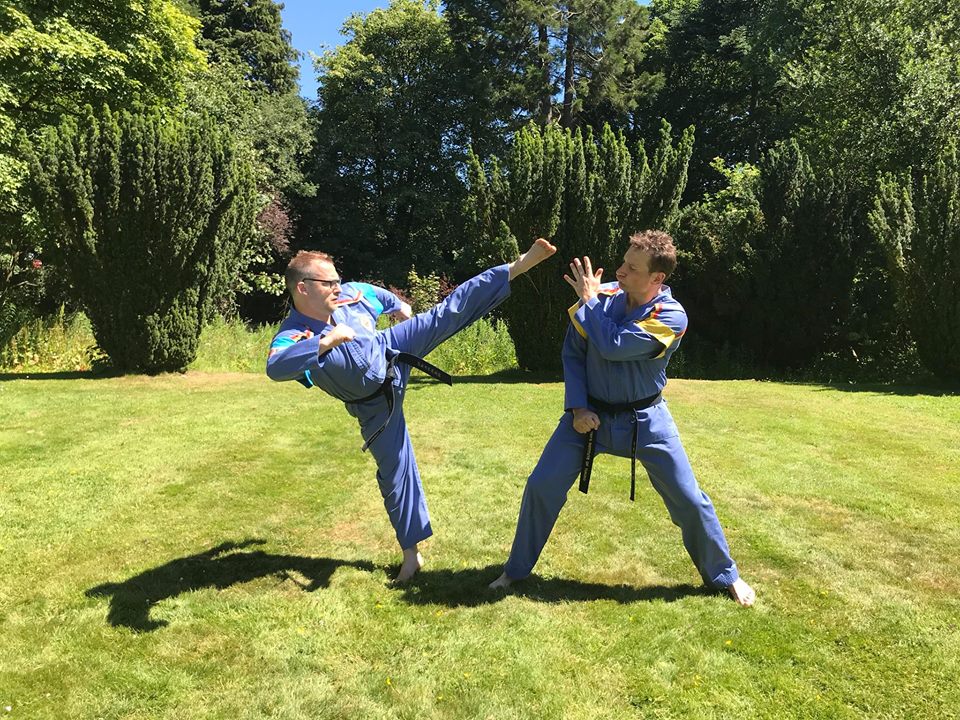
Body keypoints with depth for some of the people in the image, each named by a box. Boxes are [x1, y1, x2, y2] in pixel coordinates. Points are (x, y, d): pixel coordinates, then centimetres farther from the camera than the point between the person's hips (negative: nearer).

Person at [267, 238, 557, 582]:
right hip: (376, 401, -3)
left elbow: (382, 297, 12)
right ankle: (411, 553, 19)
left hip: (390, 352, 3)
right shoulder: (291, 336, -24)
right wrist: (327, 340, -50)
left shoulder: (351, 293, -11)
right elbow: (275, 367, -46)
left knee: (447, 314, -13)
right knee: (395, 470, 3)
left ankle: (518, 266, -13)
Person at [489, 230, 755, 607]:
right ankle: (515, 570, 21)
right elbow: (573, 352, -3)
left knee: (689, 501, 4)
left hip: (645, 419, -2)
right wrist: (577, 407, -12)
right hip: (590, 413, 2)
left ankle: (724, 575, 31)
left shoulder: (671, 317, -19)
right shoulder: (603, 295, -10)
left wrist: (588, 301, -20)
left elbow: (612, 346, -32)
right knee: (541, 487, -1)